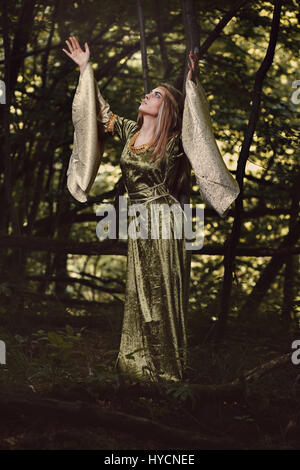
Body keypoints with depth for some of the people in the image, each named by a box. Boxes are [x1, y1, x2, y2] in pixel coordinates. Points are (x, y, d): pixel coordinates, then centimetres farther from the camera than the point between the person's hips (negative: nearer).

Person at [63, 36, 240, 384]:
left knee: (165, 294, -1)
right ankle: (141, 361, 20)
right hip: (138, 224, 6)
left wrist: (191, 83, -39)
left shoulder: (175, 142, -9)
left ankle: (169, 366, 8)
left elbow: (195, 120, -27)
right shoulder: (130, 131, 7)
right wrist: (85, 68, 19)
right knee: (140, 295, 11)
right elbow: (99, 109, 18)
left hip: (164, 224, -6)